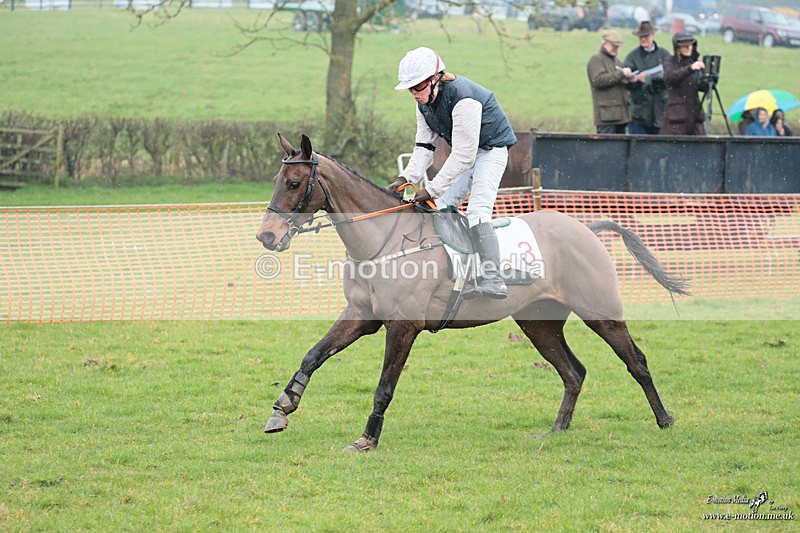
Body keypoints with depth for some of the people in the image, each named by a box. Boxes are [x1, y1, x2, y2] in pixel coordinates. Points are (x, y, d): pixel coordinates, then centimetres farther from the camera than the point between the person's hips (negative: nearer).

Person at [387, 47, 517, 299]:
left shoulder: (462, 99, -32)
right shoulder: (424, 102, -4)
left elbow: (463, 156, -32)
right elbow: (423, 146, -2)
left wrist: (431, 189, -32)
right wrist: (406, 177, -19)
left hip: (491, 148, -9)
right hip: (464, 151, 9)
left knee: (477, 209, -24)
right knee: (442, 206, 2)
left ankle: (492, 280, -32)